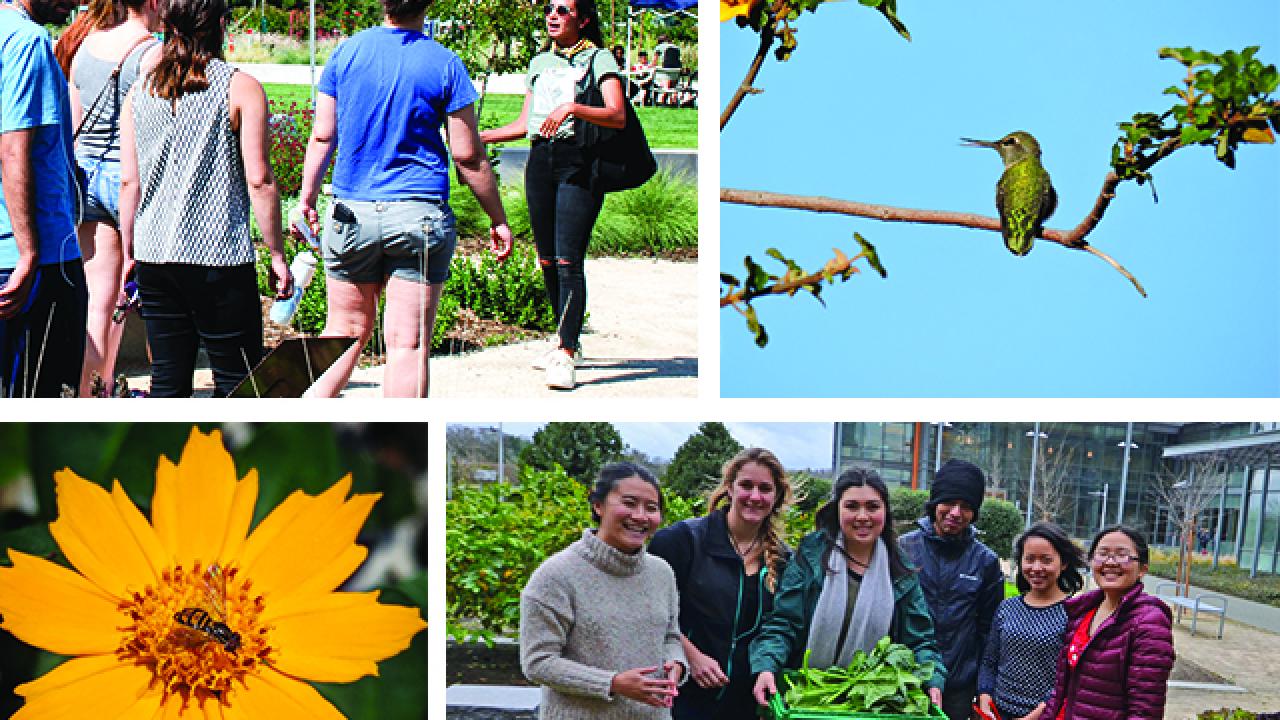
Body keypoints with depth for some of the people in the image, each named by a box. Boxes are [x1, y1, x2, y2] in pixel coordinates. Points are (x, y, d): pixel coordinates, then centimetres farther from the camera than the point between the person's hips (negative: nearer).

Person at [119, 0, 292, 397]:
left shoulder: (139, 91, 8)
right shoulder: (241, 88, -5)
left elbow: (129, 181, 8)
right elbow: (259, 180, -9)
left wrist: (129, 252, 17)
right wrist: (277, 254, -1)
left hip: (154, 255, 5)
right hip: (221, 256, -5)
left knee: (167, 379, 10)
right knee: (236, 379, 3)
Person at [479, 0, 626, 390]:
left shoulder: (598, 58, 2)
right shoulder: (539, 62, 20)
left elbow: (618, 116, -13)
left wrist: (571, 108, -26)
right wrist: (478, 137, 23)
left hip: (579, 163, -6)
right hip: (540, 161, 6)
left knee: (568, 260, -14)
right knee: (547, 261, 6)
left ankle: (565, 358, -15)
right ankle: (567, 342, 19)